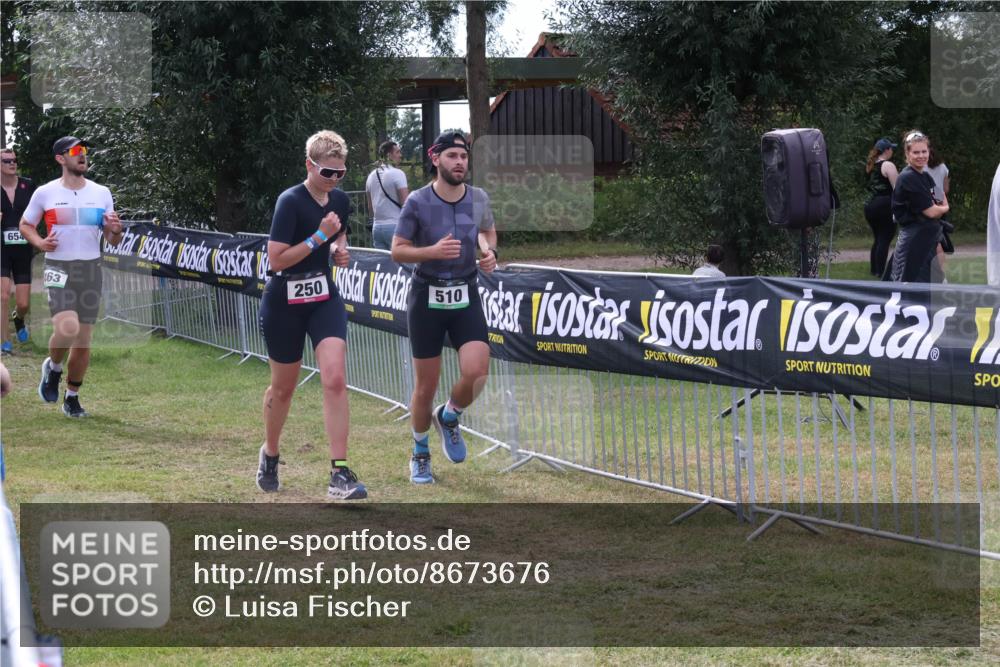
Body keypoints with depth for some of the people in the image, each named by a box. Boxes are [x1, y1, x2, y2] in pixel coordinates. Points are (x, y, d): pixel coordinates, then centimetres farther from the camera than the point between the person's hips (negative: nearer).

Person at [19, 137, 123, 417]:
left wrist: (116, 231, -12)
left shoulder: (102, 193, 7)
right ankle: (53, 368, 8)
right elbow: (25, 225, 12)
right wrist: (40, 243, -8)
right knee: (67, 328, -24)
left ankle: (72, 397, 21)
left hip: (91, 269, 3)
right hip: (58, 268, -3)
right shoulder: (45, 193, -1)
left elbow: (112, 241, 11)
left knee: (84, 338, 5)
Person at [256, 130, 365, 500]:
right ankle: (269, 455, 38)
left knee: (335, 379, -13)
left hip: (324, 299, 4)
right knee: (284, 386, 11)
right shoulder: (291, 201, -18)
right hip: (284, 303, -4)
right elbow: (276, 260, -21)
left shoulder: (340, 200, 1)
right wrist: (319, 237, -25)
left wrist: (339, 248, 1)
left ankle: (340, 474, -14)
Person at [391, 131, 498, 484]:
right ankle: (420, 453, 27)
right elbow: (397, 251, -7)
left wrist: (490, 252, -3)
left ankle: (448, 417, 16)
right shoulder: (417, 202, -11)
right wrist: (433, 251, -24)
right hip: (427, 298, -2)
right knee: (426, 386, 4)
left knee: (476, 371, -17)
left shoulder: (479, 198, 0)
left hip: (466, 297, 2)